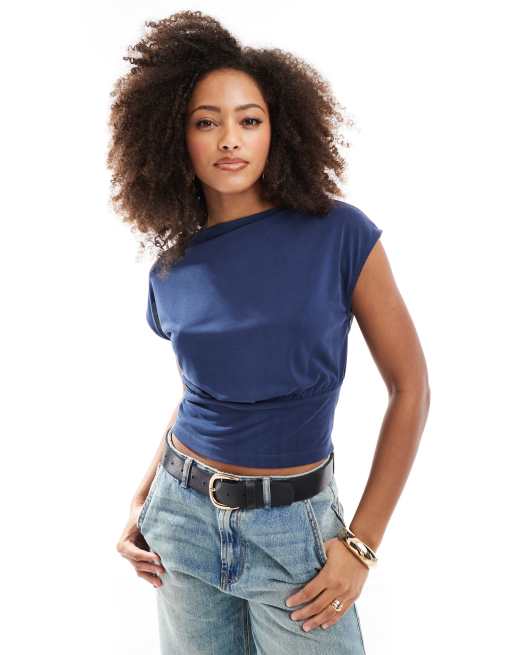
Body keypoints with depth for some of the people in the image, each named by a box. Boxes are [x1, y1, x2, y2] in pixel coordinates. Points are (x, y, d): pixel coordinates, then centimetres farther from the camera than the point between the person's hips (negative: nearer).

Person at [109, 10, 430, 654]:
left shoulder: (340, 234, -12)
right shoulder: (172, 269, -1)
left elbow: (410, 388, -8)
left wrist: (362, 544, -10)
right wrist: (141, 500, 4)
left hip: (294, 526, -3)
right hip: (181, 517, 3)